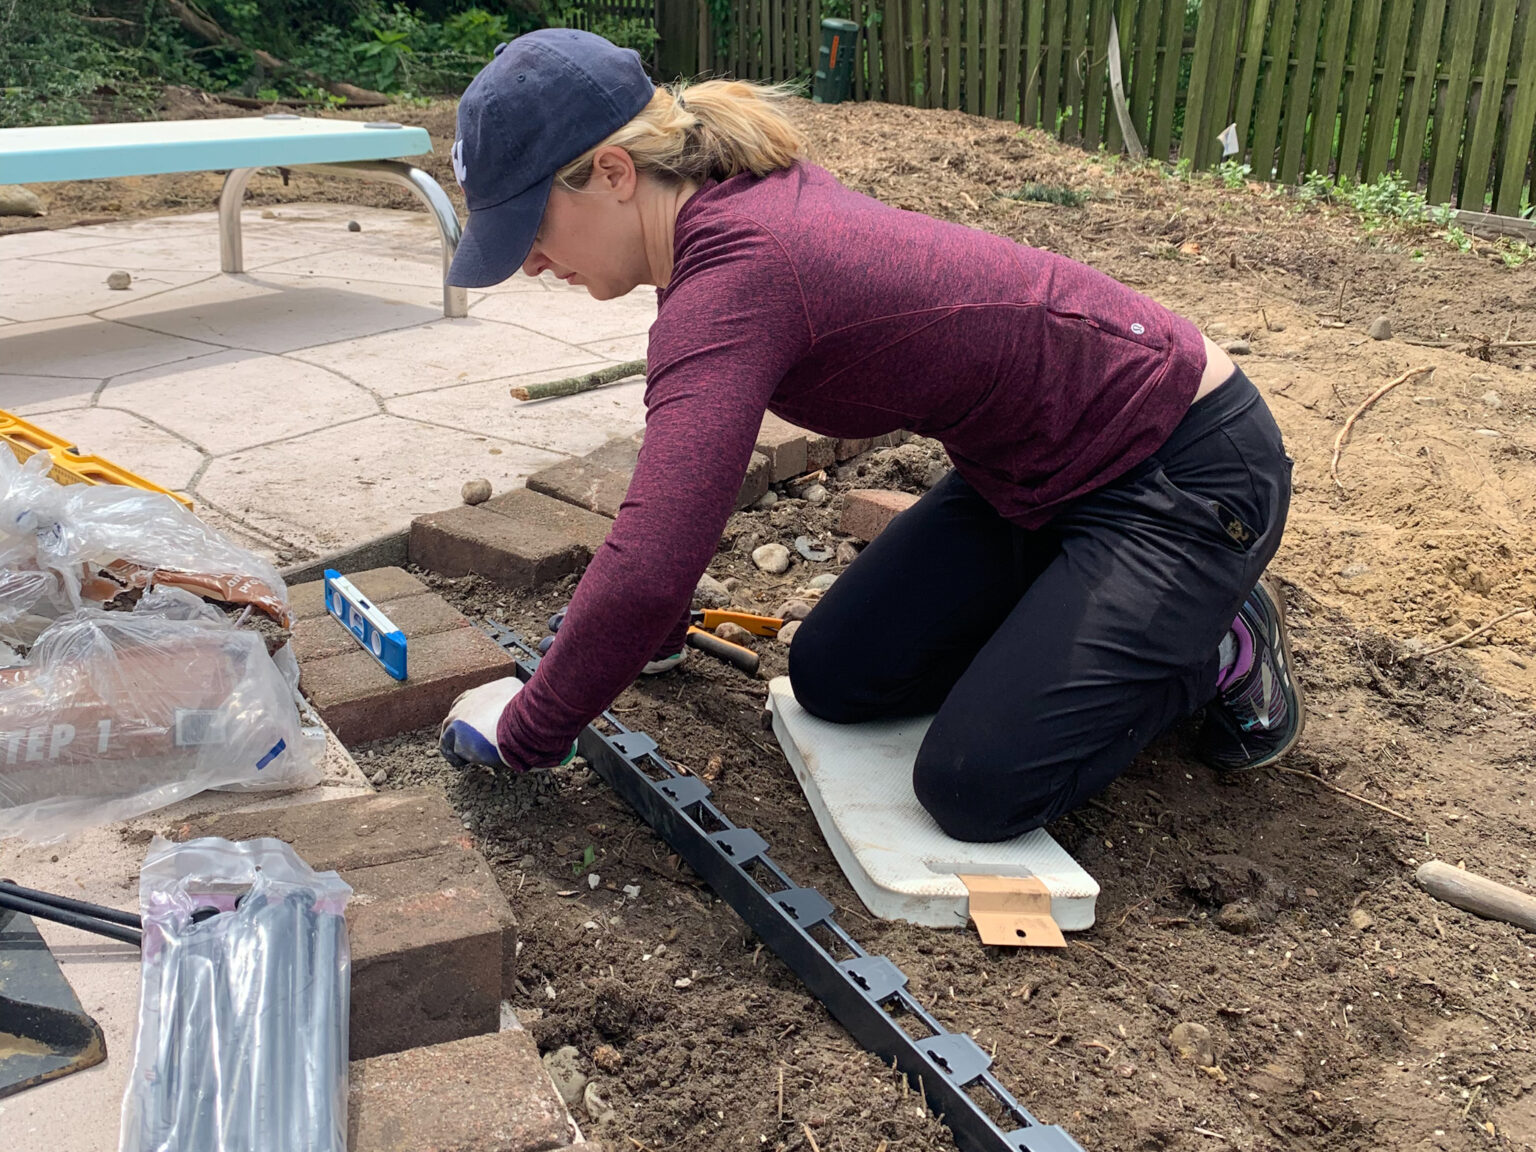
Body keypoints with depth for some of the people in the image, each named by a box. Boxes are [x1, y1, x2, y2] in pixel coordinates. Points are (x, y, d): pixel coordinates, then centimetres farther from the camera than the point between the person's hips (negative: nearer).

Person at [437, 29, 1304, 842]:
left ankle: (1222, 648, 8)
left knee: (976, 788, -16)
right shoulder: (731, 209, -1)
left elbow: (649, 569, -38)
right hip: (1035, 468, 9)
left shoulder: (731, 277, -30)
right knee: (835, 678, 5)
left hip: (1183, 472, -9)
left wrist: (527, 732, -22)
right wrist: (651, 627, 17)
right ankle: (1091, 620, 20)